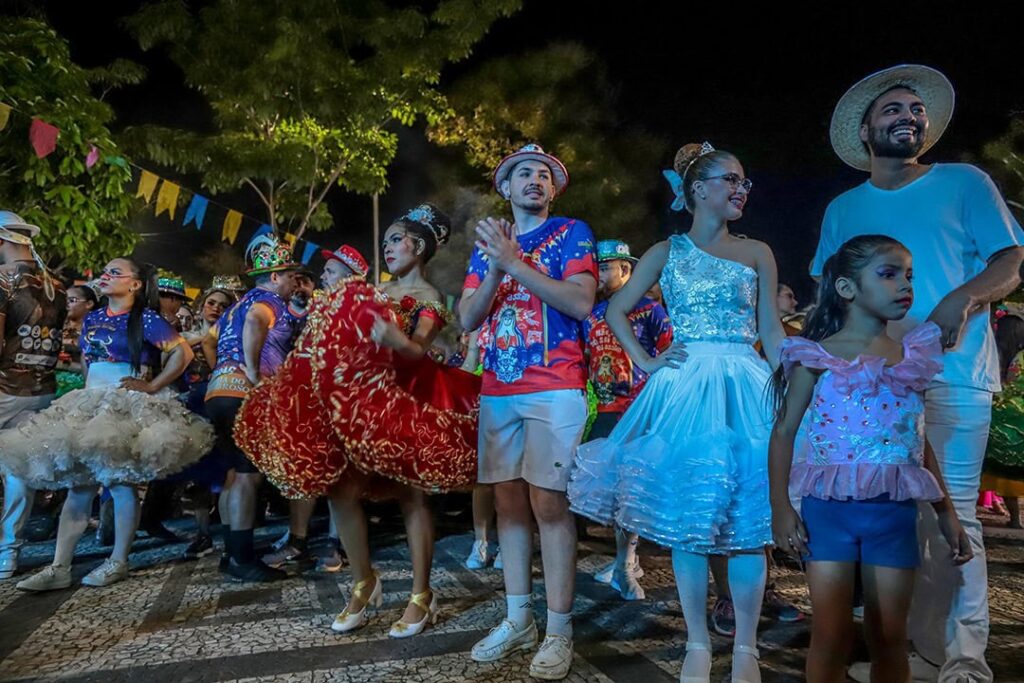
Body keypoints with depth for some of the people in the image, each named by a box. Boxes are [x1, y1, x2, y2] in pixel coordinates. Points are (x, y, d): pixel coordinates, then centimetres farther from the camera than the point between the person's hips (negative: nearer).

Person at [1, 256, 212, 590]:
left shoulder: (146, 319, -7)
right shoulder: (92, 319, 14)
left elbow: (184, 352, -12)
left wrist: (152, 387, -14)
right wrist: (88, 388, 13)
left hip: (129, 407, -7)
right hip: (89, 405, 7)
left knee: (121, 481, -3)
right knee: (78, 484, 4)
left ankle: (118, 562, 8)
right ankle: (59, 567, 7)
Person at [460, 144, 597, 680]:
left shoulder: (572, 232, 4)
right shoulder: (489, 240, 16)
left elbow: (581, 302, -12)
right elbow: (467, 319, 8)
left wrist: (514, 262, -15)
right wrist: (494, 270, -9)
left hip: (555, 389, -4)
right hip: (498, 390, 5)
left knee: (548, 503, -6)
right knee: (508, 500, 7)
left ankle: (559, 630, 5)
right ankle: (517, 619, 19)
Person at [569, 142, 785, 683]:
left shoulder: (757, 253, 9)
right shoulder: (667, 252, 7)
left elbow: (772, 333, 8)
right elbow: (616, 310, 12)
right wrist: (645, 363, 2)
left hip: (746, 388, 1)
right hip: (684, 388, 0)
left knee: (746, 521, 0)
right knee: (685, 520, 3)